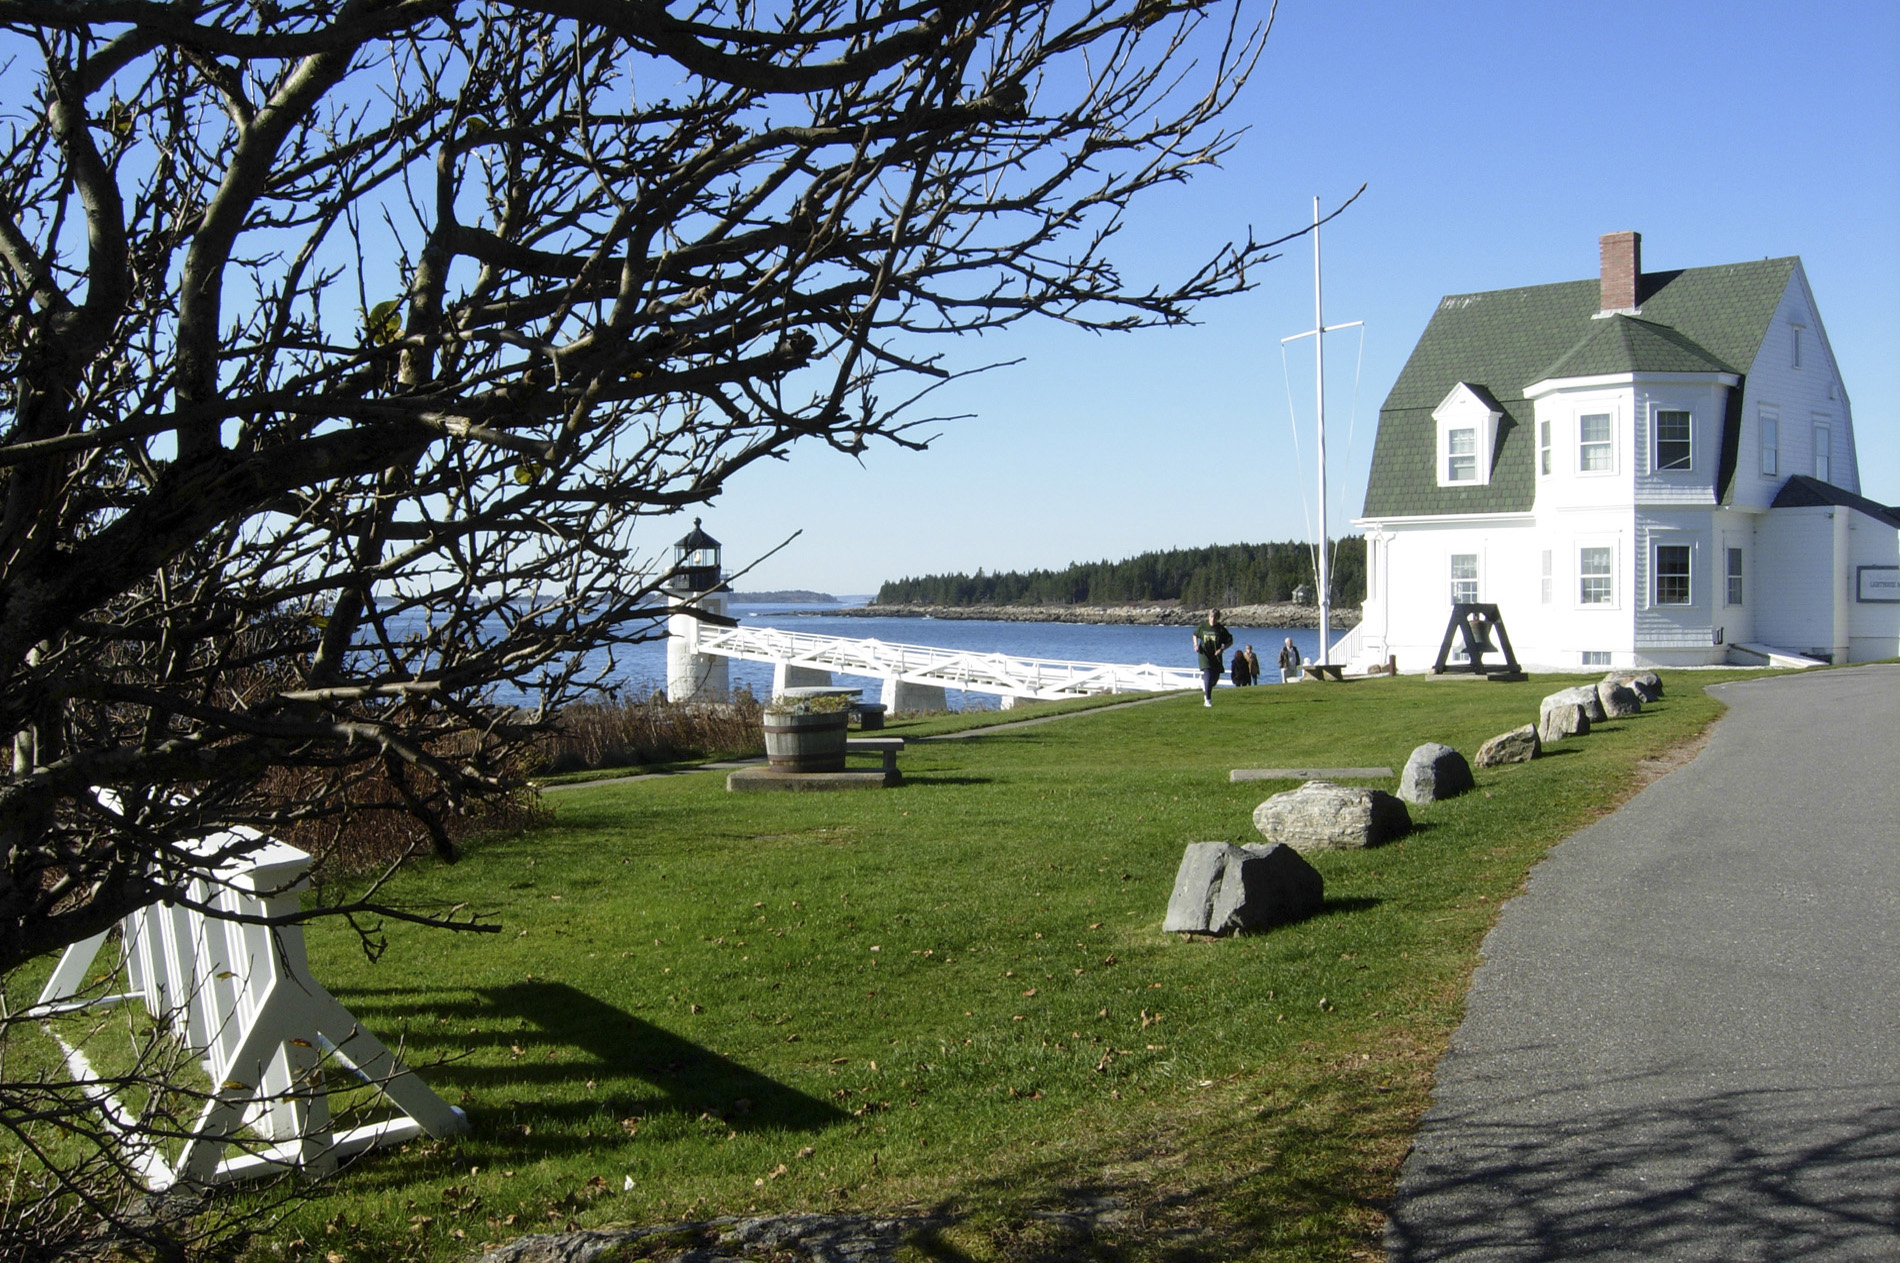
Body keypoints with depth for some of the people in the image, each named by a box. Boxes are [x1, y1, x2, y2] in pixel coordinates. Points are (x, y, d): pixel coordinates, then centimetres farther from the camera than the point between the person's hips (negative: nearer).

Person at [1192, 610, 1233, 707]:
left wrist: (1222, 649, -14)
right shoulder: (1202, 627, -2)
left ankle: (1206, 689, 42)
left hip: (1216, 657, 2)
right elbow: (1195, 635, 17)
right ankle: (1207, 700, -10)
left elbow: (1230, 641, 1)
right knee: (1208, 677, -16)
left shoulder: (1221, 630, -6)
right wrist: (1196, 645, 1)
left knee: (1215, 679, 9)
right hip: (1205, 656, -2)